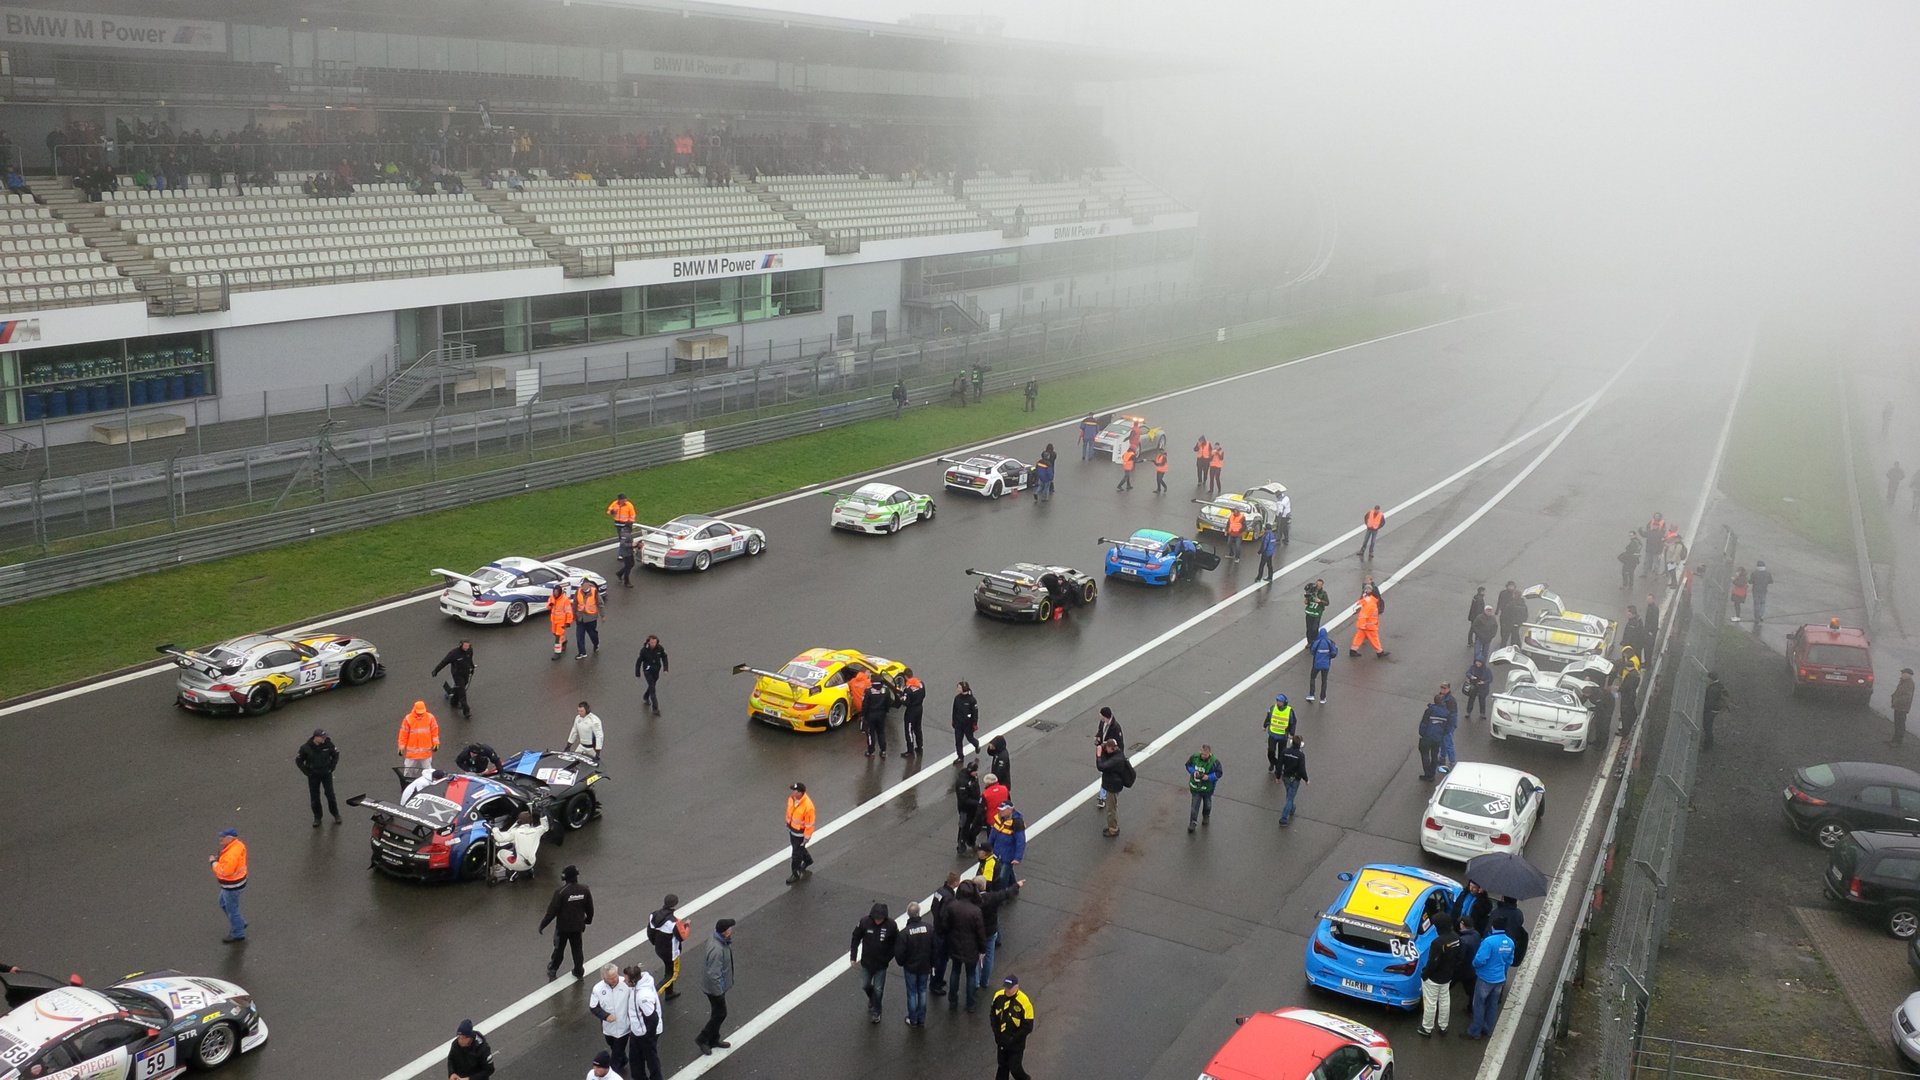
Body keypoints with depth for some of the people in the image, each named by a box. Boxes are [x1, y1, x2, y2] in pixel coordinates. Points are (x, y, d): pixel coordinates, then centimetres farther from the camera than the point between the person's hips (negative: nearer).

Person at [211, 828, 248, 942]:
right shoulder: (237, 845, -3)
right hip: (236, 881, 10)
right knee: (223, 903, 28)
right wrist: (219, 859, 2)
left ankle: (238, 934, 25)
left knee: (232, 909, 8)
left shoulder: (231, 854, -34)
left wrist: (213, 862, -21)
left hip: (232, 886, -10)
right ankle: (240, 923, 40)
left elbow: (224, 871, -33)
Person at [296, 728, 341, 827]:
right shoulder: (306, 747, -16)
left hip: (326, 773, 0)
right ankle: (317, 817, 21)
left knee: (330, 794, 0)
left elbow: (335, 755, 6)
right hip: (313, 775, 0)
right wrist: (306, 772, -7)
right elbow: (298, 760, -2)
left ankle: (335, 814, 17)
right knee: (314, 797, 5)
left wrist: (332, 767, -3)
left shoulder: (328, 744, -12)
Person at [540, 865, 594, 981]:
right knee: (577, 948, 21)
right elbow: (590, 909, 1)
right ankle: (579, 971, 30)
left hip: (563, 926, -3)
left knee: (559, 948, 18)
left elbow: (552, 911, -20)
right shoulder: (584, 890, -11)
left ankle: (553, 970, 36)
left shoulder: (560, 892, -26)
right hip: (578, 926, 3)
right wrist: (588, 921, 20)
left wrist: (543, 924, -8)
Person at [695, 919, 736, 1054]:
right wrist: (718, 992, -24)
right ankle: (702, 1039, 24)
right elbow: (713, 974, -31)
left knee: (717, 1013, 23)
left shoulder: (714, 939, -6)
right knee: (720, 1014, 8)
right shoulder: (717, 950, -37)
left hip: (716, 985, 10)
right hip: (715, 987, -10)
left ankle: (714, 1040, 40)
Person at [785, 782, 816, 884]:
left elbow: (809, 824, -24)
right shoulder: (791, 799, -14)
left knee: (796, 853, 8)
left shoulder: (808, 806, -35)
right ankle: (808, 860, 56)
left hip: (800, 833, -7)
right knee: (799, 848, 29)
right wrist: (787, 824, 17)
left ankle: (796, 874, 27)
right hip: (792, 829, 7)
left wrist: (806, 837, -16)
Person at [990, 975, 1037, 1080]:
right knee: (1002, 1066, 19)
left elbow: (1028, 1027, -20)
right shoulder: (998, 996, -12)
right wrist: (997, 1033, -2)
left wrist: (1012, 1040, -17)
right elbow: (993, 1014, 6)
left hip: (1016, 1043, -4)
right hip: (1001, 1040, 4)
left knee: (1015, 1068, 6)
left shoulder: (1024, 1002, -27)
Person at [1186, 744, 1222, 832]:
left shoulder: (1214, 762, -20)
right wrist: (1193, 771, -17)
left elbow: (1219, 773, -13)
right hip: (1195, 786, 1)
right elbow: (1188, 765, 3)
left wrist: (1209, 777, -27)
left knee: (1207, 804, 21)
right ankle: (1193, 823, 6)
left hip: (1207, 788, -1)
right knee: (1194, 805, -1)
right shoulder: (1195, 757, -12)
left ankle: (1206, 817, 48)